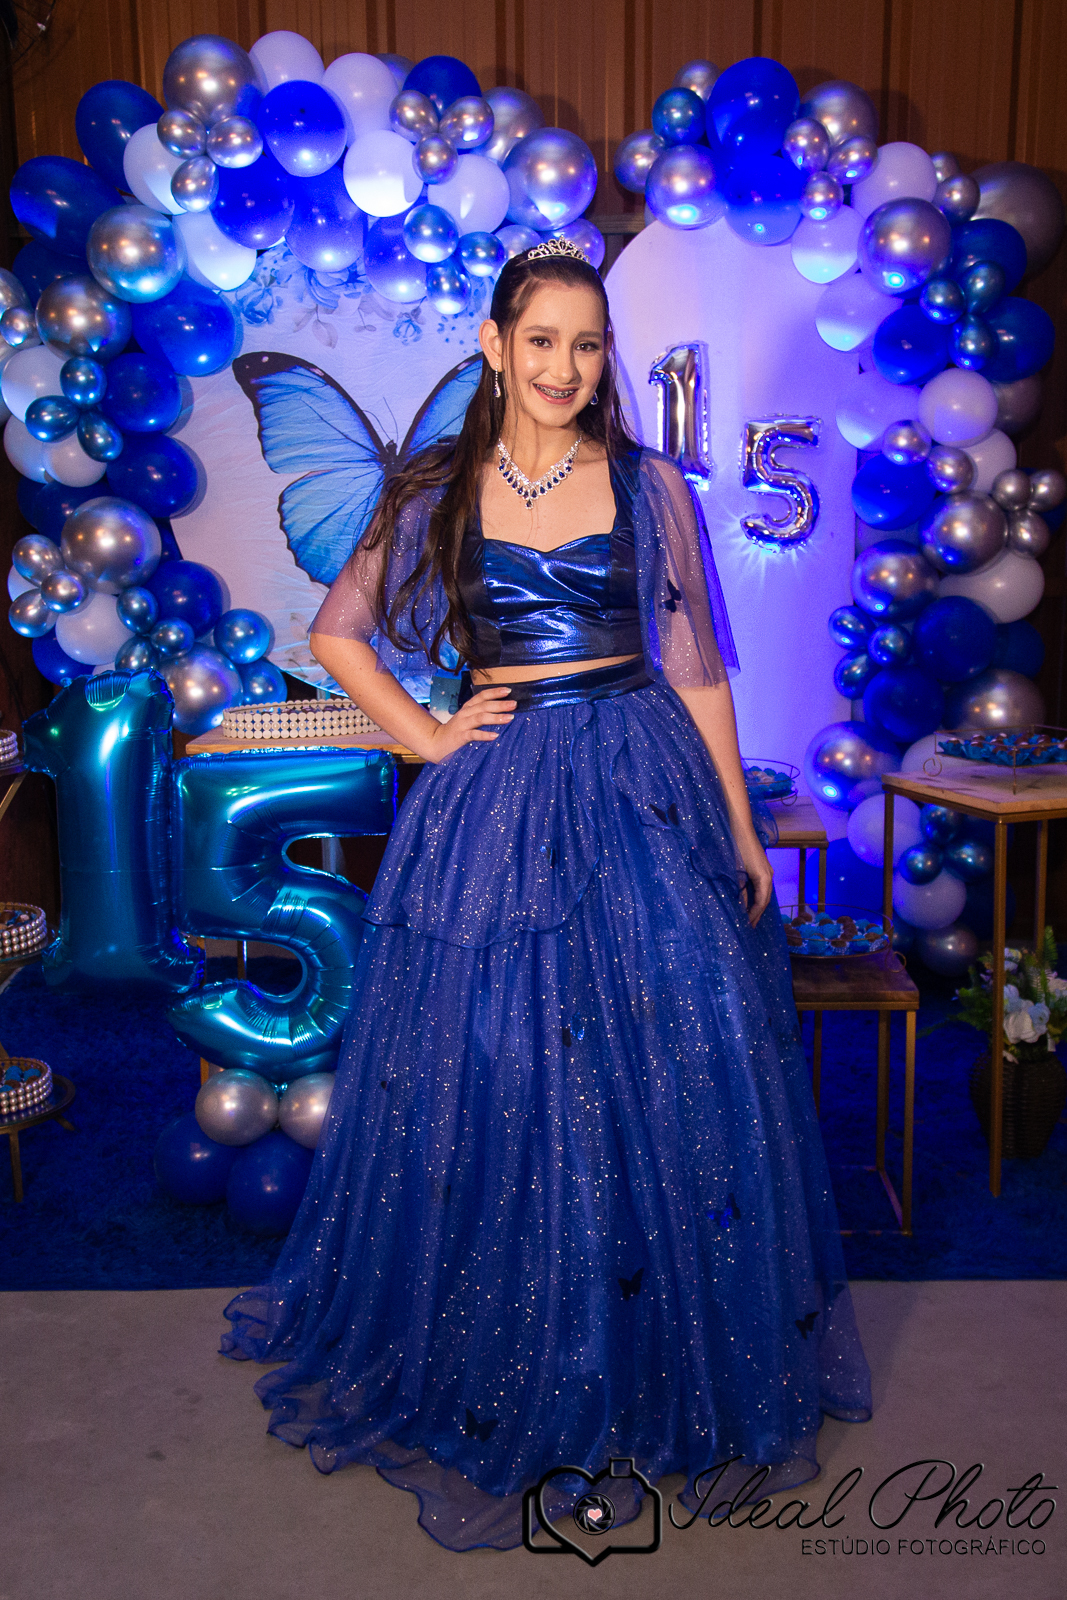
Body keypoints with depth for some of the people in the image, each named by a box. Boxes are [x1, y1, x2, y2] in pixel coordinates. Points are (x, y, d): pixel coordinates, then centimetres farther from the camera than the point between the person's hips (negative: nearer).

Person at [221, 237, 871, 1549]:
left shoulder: (650, 486, 6)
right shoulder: (436, 493, 6)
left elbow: (696, 664, 7)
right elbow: (337, 632, 14)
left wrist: (740, 825, 4)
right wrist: (423, 735, 2)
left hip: (645, 797, 1)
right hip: (495, 804, 0)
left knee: (677, 1064, 3)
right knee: (495, 1078, 5)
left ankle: (677, 1364, 27)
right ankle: (500, 1374, 28)